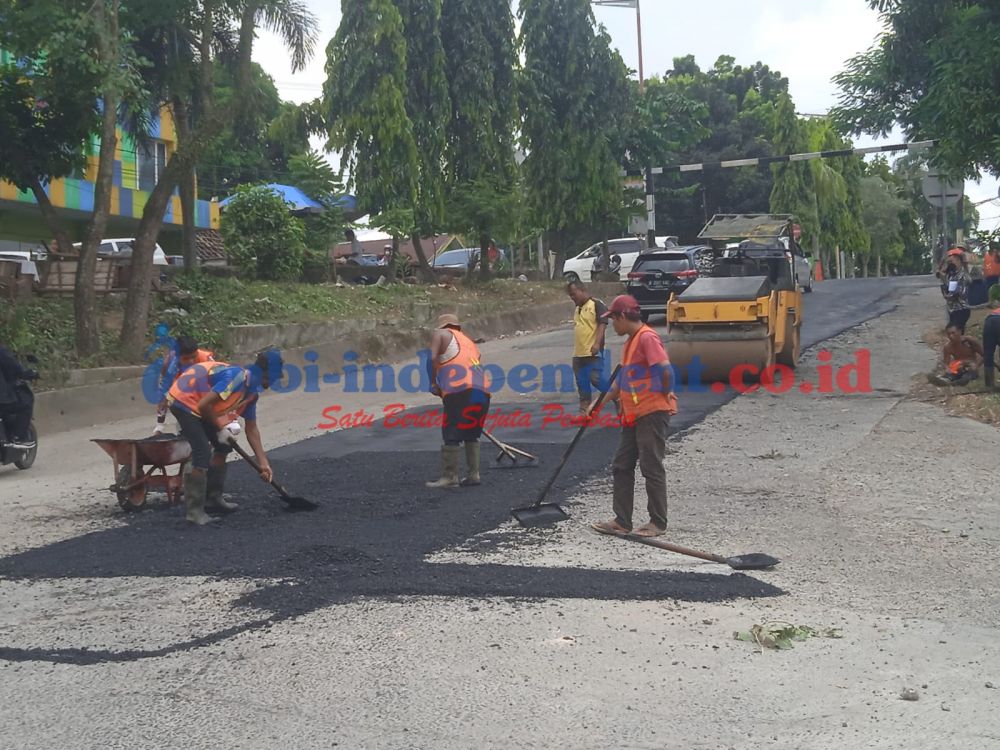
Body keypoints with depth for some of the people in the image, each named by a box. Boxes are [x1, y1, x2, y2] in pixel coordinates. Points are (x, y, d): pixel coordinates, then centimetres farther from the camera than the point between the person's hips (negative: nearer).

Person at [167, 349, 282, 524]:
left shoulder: (252, 390, 4)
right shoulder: (238, 378, -26)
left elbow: (252, 429, 10)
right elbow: (203, 405, -29)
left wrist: (263, 463, 9)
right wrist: (220, 427, -13)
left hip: (199, 405, 10)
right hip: (184, 400, -10)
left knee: (223, 445, 14)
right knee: (203, 452, -17)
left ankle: (213, 497, 25)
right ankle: (195, 511, -10)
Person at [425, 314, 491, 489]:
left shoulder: (441, 334, 14)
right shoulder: (470, 343, 33)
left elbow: (432, 358, -3)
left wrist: (434, 383, 7)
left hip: (461, 391, -7)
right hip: (482, 391, 7)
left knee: (451, 435, -2)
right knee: (472, 434, 18)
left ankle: (450, 477, -3)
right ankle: (473, 474, 18)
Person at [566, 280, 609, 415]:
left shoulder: (597, 305, -6)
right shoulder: (577, 310, 18)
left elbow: (602, 324, -15)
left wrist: (597, 344, -26)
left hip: (593, 352, -8)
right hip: (578, 353, 8)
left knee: (595, 379, -14)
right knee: (582, 384, 7)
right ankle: (584, 411, 11)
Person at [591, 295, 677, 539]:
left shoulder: (647, 337, -15)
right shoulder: (631, 341, 16)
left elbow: (664, 368, -25)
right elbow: (622, 378, 22)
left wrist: (664, 393, -10)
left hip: (653, 413, -10)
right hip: (634, 416, 10)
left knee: (652, 468, -1)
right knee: (621, 466, 11)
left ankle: (658, 523, 11)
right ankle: (622, 521, 18)